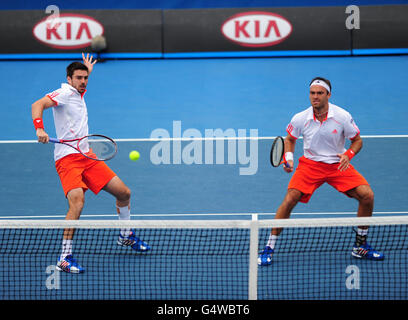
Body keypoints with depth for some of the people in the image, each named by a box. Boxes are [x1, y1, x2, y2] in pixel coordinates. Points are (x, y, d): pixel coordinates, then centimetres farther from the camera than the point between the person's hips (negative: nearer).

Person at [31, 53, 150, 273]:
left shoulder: (79, 95, 20)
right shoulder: (64, 93, -7)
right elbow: (37, 105, -22)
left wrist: (88, 71, 45)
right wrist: (39, 129, -36)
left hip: (88, 156, 9)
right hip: (68, 158, -9)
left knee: (123, 193, 10)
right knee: (77, 203, -28)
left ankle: (126, 236, 35)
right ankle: (64, 258, -23)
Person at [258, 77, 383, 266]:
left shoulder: (343, 116, -13)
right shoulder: (300, 119, -10)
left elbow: (357, 140, 0)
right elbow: (290, 139, 10)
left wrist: (348, 155, -20)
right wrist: (288, 157, -8)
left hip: (338, 165, 1)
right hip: (310, 165, 0)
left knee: (367, 196, -16)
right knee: (289, 200, -20)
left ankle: (360, 247, 3)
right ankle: (269, 249, -7)